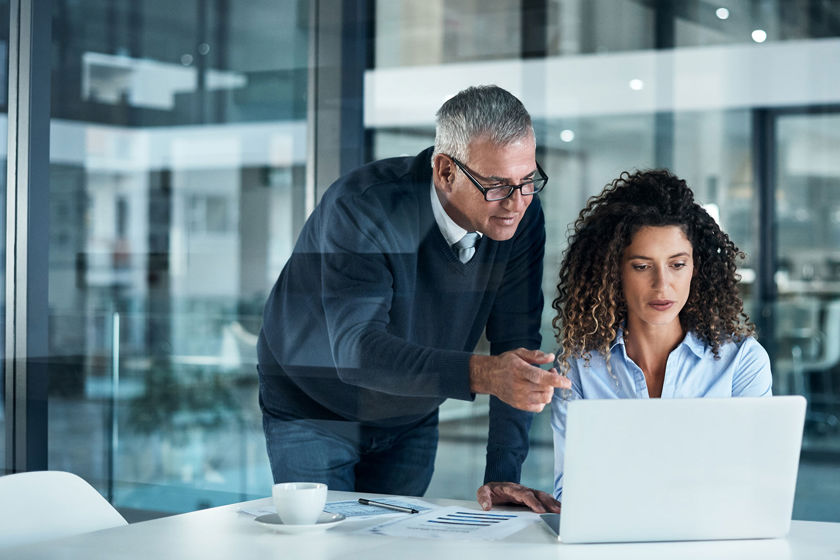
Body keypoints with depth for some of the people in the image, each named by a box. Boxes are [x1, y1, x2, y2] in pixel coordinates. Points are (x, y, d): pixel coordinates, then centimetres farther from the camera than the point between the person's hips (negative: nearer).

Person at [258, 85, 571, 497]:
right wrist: (481, 373, -55)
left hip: (413, 418, 4)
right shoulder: (363, 207, -32)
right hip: (312, 412, -4)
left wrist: (502, 478, -22)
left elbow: (516, 345, -14)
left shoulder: (521, 217, -16)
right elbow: (355, 351, -41)